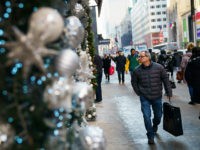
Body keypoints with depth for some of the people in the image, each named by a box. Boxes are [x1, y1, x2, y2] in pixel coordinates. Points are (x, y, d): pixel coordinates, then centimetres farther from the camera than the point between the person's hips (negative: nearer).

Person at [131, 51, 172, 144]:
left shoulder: (158, 67, -9)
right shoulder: (137, 70, -7)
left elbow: (165, 79, -1)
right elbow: (134, 82, 8)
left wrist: (169, 92, 0)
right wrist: (138, 92, 3)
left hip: (157, 97, 1)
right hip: (145, 98, -1)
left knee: (158, 115, 15)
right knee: (147, 116, -6)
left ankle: (155, 126, 49)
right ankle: (150, 136, 9)